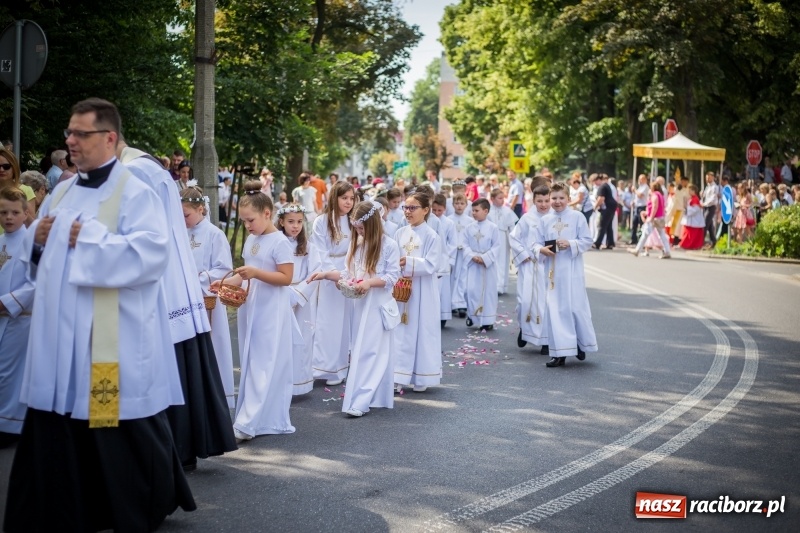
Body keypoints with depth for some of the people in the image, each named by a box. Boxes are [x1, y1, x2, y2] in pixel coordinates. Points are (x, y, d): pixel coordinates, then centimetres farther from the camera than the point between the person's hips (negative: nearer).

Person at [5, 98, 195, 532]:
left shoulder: (135, 194, -8)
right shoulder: (61, 193, 15)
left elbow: (151, 254, -22)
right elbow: (41, 260, 23)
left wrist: (91, 238, -19)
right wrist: (37, 240, 1)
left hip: (113, 341, -7)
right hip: (60, 336, 7)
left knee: (121, 437, 3)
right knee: (54, 434, 9)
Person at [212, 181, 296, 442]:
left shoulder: (280, 242, -12)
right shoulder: (250, 240, 11)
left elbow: (286, 277, -16)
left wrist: (256, 273, -25)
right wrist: (226, 282, 1)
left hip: (271, 312, -9)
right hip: (250, 309, 9)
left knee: (265, 367, -5)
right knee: (250, 365, 11)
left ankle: (247, 423, -7)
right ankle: (271, 420, 19)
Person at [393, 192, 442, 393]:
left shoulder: (432, 236, -8)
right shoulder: (400, 233, 6)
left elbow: (431, 265, -15)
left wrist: (408, 262, -23)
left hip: (423, 293, -4)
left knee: (423, 332, 4)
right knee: (401, 332, 5)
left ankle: (422, 378, 15)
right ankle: (398, 377, 10)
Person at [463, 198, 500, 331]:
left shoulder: (493, 228, -5)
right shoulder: (469, 228, 4)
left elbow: (496, 246, -7)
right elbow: (465, 244, 3)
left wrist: (485, 258, -16)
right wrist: (472, 256, -14)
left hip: (488, 264, -2)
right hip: (472, 264, 2)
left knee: (488, 291, 3)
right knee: (471, 290, -2)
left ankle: (487, 320, 11)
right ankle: (472, 315, 16)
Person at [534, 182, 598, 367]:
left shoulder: (577, 217, -2)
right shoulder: (545, 220, 7)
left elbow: (587, 241, -4)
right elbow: (537, 243, 8)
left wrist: (570, 244, -19)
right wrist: (541, 249, -13)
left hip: (572, 270, -3)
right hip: (553, 270, 3)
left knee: (576, 307, 3)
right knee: (554, 310, 2)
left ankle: (581, 344, 25)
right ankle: (559, 353, 7)